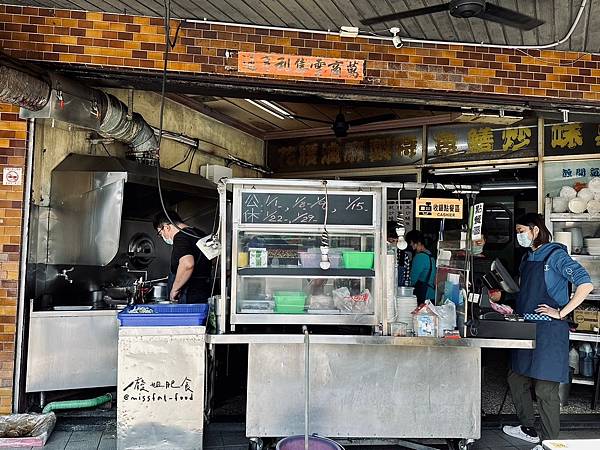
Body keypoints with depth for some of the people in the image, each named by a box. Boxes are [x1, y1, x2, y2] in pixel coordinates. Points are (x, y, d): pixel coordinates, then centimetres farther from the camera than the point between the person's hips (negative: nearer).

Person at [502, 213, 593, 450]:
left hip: (549, 331, -9)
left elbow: (586, 284, -19)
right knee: (516, 379, 15)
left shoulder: (555, 255, -10)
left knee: (545, 389, -2)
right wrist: (512, 310, 12)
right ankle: (528, 429, 32)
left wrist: (561, 313, -19)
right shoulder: (528, 257, 14)